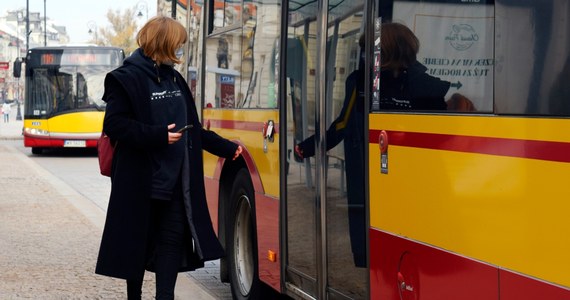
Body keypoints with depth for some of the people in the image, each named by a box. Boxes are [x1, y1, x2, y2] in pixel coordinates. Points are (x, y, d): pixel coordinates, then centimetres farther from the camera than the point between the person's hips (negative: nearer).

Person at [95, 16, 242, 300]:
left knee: (173, 238, 0)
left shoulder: (175, 79, 15)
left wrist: (226, 148, 17)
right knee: (138, 241, 6)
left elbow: (192, 129, 20)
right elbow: (114, 125, -15)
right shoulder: (126, 78, -8)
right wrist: (157, 135, -23)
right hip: (140, 181, -6)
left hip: (176, 180, 6)